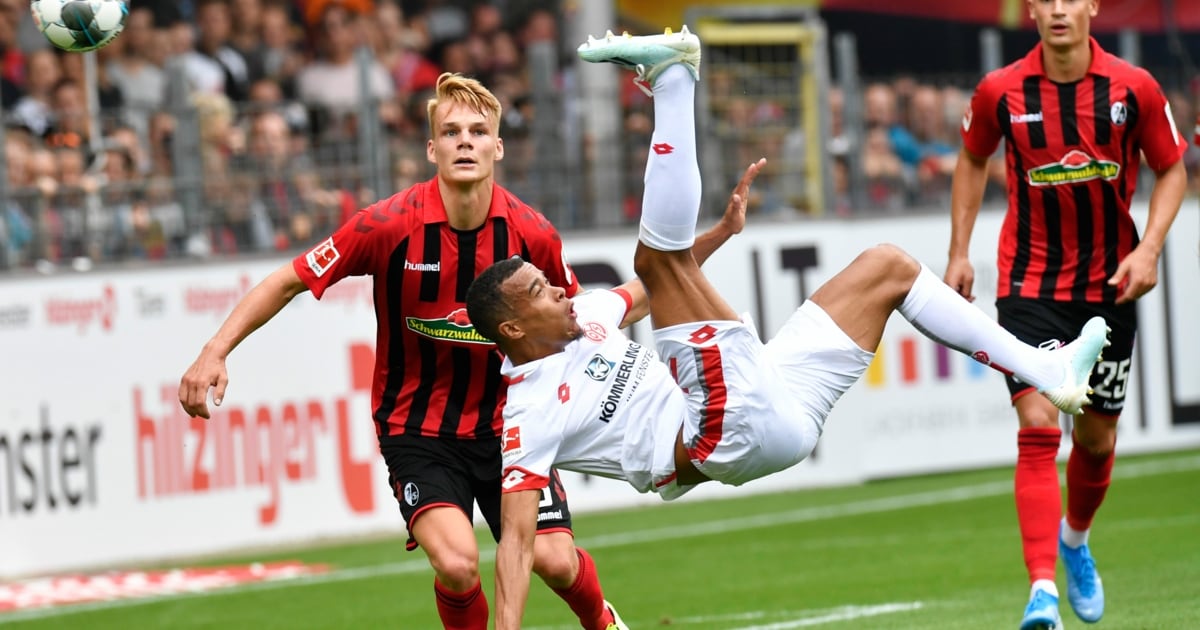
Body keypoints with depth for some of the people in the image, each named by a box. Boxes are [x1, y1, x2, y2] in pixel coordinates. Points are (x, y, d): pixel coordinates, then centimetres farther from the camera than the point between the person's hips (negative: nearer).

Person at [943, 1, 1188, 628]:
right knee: (1038, 428, -17)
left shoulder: (1134, 88, -9)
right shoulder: (999, 92, -8)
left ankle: (1075, 540, 44)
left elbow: (1171, 170, 3)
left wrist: (1148, 249, -10)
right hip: (1029, 286, -2)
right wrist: (959, 253, 7)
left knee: (1097, 439, 12)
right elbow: (972, 161, 11)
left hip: (1110, 288, 2)